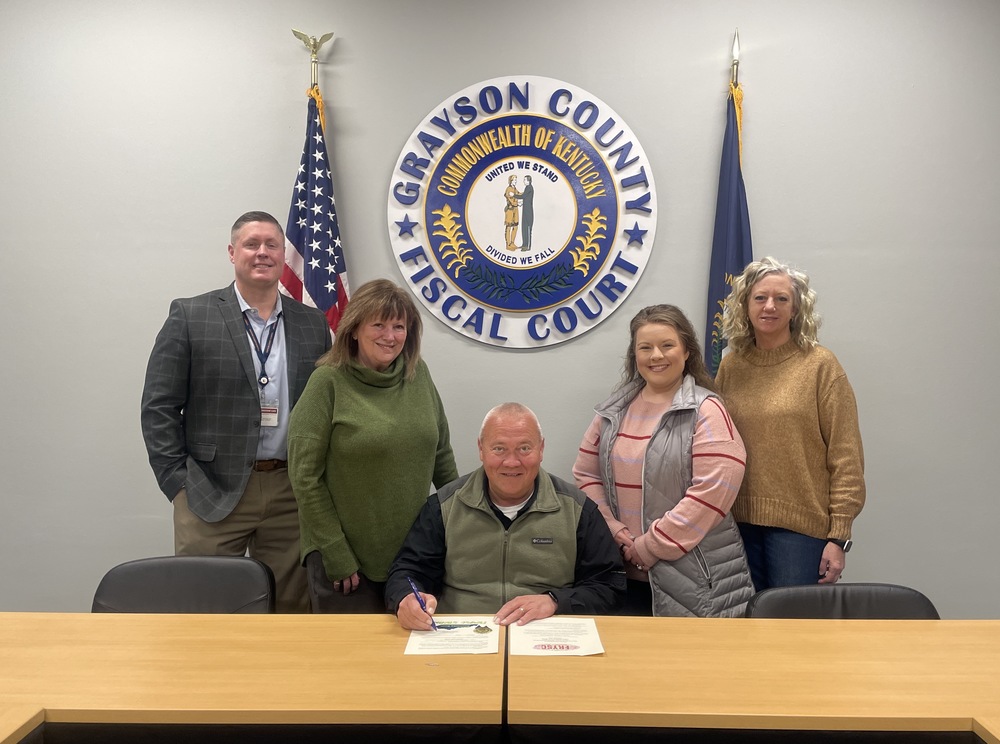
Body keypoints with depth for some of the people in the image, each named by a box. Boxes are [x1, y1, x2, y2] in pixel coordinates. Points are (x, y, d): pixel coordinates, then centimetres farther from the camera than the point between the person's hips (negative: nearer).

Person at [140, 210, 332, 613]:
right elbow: (158, 407, -1)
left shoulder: (313, 323, 9)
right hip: (212, 492, -2)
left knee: (290, 609, 10)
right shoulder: (190, 316, 0)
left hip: (292, 492, 3)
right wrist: (178, 485, -6)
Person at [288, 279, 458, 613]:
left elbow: (441, 454, 10)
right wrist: (336, 556, -11)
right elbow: (305, 477, -11)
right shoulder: (328, 382, -10)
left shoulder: (418, 375, 2)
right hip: (347, 562, -4)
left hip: (414, 554, 4)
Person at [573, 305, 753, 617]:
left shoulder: (706, 411, -9)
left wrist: (647, 548, -15)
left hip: (690, 578, -4)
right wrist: (615, 532, -6)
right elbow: (586, 474, 9)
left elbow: (713, 491, -17)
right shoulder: (614, 410, 7)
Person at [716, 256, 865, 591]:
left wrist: (839, 536, -10)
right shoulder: (730, 366, 6)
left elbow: (846, 458, -7)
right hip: (740, 522, 4)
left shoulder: (820, 365, -5)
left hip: (800, 525, -3)